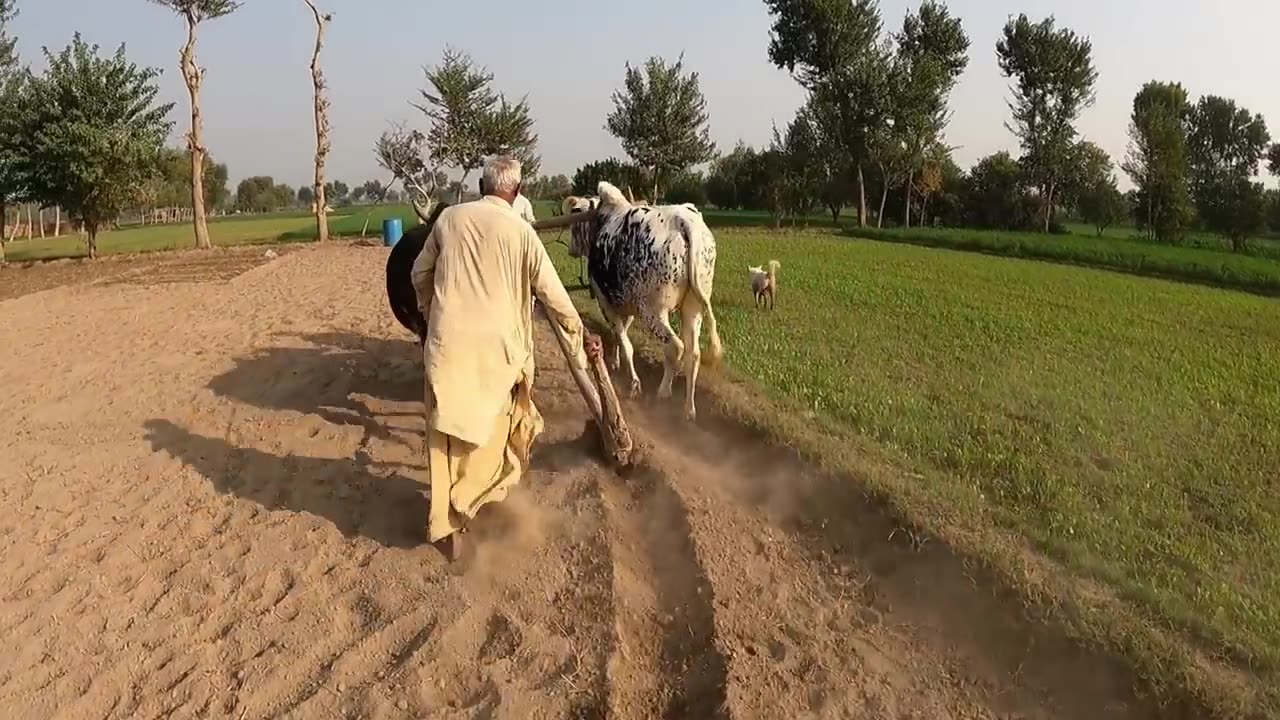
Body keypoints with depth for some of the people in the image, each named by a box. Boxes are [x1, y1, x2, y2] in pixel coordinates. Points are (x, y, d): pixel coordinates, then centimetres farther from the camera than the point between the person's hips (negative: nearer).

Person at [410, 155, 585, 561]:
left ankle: (447, 524, 15)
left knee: (447, 435, 10)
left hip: (446, 341, 2)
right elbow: (554, 295, -2)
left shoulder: (449, 218, 6)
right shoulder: (521, 231, -4)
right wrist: (577, 334, 13)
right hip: (497, 345, -2)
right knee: (492, 428, 19)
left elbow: (420, 273, 17)